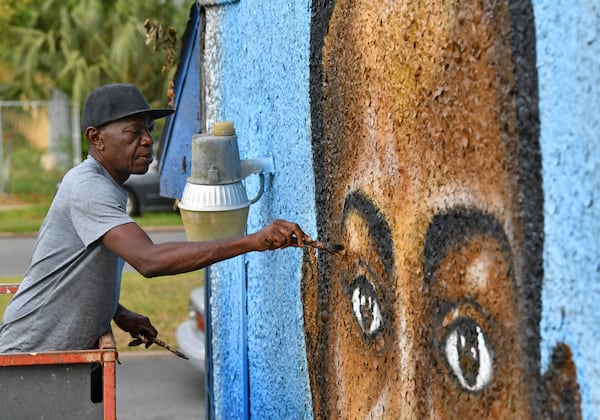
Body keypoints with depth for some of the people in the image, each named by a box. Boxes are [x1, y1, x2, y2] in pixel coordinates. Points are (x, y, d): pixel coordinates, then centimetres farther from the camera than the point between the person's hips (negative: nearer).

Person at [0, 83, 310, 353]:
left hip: (69, 353, 10)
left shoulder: (105, 186, 12)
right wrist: (253, 242, -41)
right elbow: (149, 260, -37)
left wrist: (119, 314, 5)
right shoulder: (87, 189, -22)